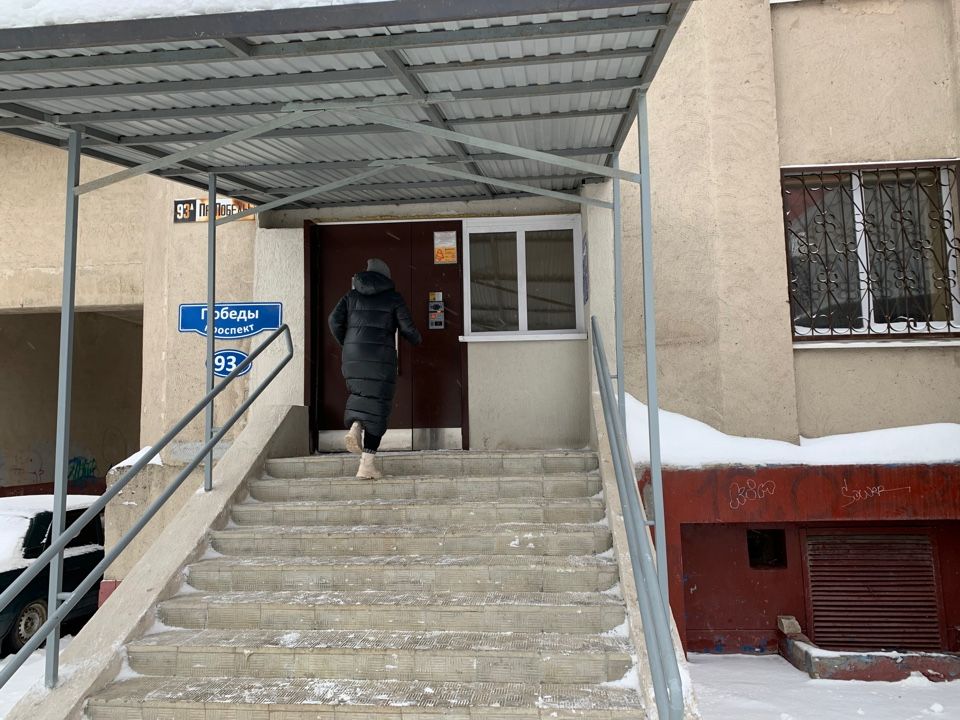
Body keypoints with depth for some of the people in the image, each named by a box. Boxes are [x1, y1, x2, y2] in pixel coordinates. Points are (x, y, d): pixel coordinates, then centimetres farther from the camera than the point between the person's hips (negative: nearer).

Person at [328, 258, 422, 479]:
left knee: (359, 394, 25)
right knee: (377, 405, 1)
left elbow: (335, 320, 3)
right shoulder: (393, 298, 6)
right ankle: (367, 464, 0)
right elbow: (407, 328, 1)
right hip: (380, 358, -3)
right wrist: (417, 340, 22)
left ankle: (354, 426, -8)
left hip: (352, 356, 3)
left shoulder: (352, 296, 13)